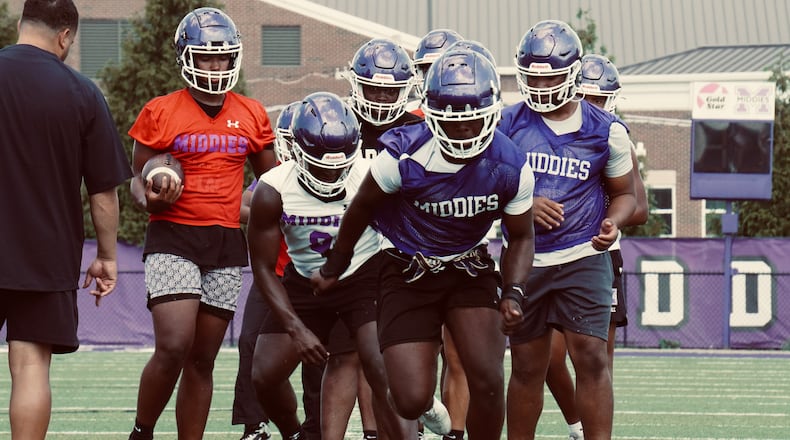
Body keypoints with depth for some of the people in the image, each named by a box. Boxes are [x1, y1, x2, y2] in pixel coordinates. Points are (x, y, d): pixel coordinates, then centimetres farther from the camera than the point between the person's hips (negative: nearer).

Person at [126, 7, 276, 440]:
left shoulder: (251, 116, 10)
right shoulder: (160, 113, 0)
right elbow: (137, 177, 6)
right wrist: (150, 199, -15)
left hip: (227, 242, 4)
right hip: (172, 240, -4)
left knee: (202, 359, 6)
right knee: (173, 347, -17)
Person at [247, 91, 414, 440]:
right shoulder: (273, 191, -19)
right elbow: (264, 268, -11)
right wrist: (296, 329, -19)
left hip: (363, 278, -2)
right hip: (304, 284, 3)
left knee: (385, 375, -21)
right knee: (265, 375, 0)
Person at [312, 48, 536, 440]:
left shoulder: (510, 168, -13)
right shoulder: (404, 155, -22)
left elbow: (521, 238, 4)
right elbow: (361, 209, -2)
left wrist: (513, 293, -14)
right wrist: (332, 270, 10)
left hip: (470, 270, 2)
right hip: (407, 274, -2)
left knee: (487, 380, -16)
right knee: (411, 401, -10)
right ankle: (425, 406, 30)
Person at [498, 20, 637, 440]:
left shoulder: (605, 131, 1)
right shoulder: (508, 124, 1)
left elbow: (624, 193, 11)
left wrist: (613, 223, -11)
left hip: (583, 259, -1)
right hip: (524, 262, 1)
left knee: (592, 358, -12)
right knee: (527, 368, 8)